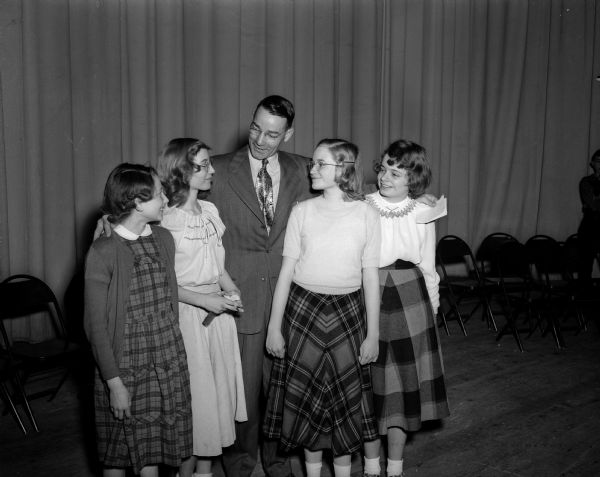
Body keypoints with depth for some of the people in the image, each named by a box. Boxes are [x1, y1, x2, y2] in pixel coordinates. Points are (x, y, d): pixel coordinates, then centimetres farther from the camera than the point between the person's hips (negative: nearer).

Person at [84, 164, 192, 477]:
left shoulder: (163, 239, 2)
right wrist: (115, 383, -13)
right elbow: (96, 325, -13)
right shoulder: (103, 252, -15)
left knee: (152, 442, 13)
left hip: (168, 360, 4)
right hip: (125, 364, -4)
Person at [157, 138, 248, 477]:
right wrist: (204, 300, -18)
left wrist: (230, 288, 1)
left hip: (218, 309, 7)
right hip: (186, 312, -7)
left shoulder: (210, 211, 6)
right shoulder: (166, 220, -14)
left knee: (218, 387, 12)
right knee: (192, 391, 3)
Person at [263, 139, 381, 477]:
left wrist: (373, 334, -1)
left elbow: (371, 276, -1)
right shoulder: (303, 211, -2)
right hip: (303, 309, 1)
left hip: (347, 312, -1)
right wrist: (274, 327, -1)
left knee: (346, 397, 7)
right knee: (305, 396, 10)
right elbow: (286, 271, -1)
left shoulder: (367, 215, -4)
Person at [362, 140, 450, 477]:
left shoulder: (422, 214, -1)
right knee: (369, 385, 7)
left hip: (410, 301, 1)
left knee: (404, 384, 8)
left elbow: (428, 268, 9)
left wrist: (432, 310, 11)